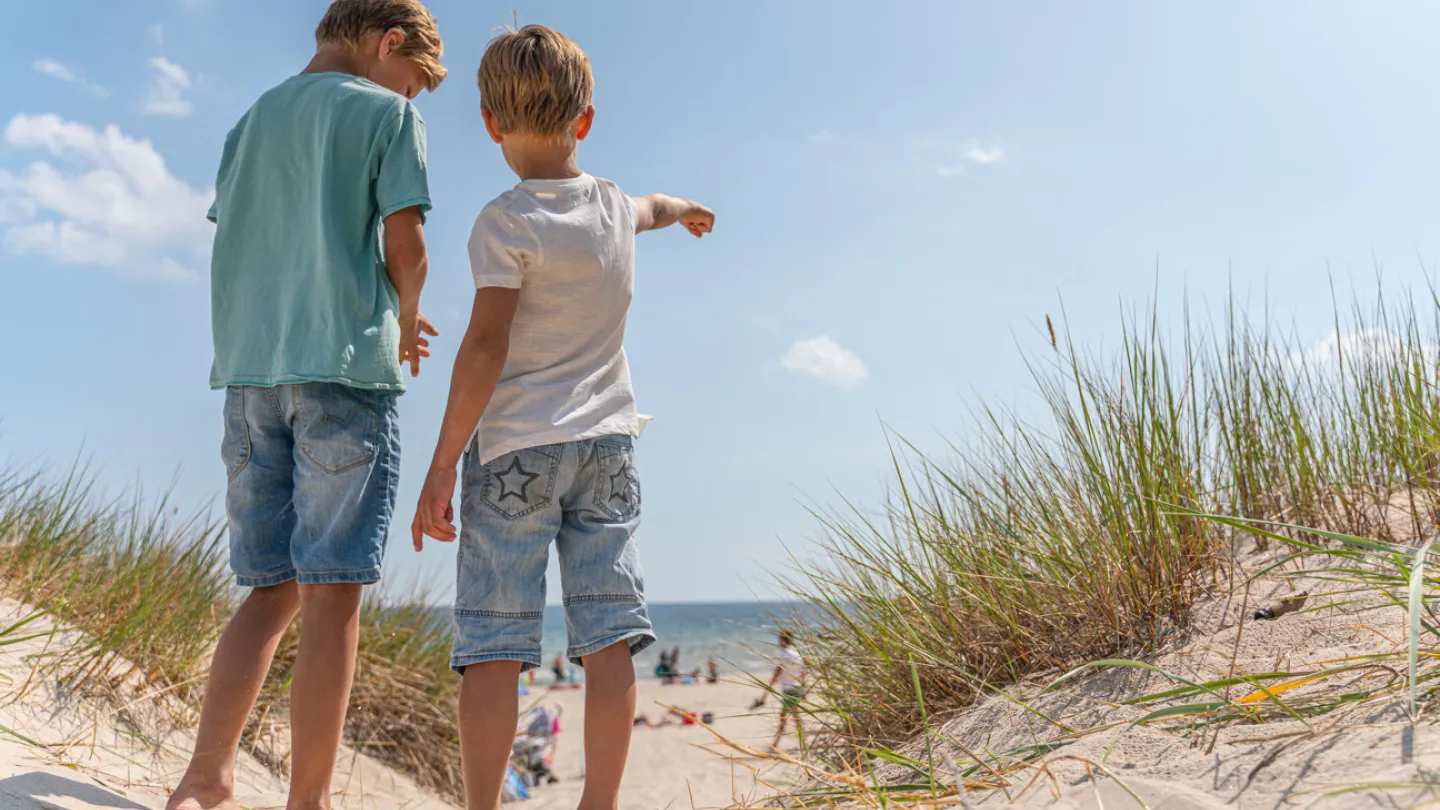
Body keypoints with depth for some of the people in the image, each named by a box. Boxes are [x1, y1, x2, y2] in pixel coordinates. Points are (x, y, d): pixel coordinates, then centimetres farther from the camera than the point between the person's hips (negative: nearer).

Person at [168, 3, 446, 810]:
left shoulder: (251, 122, 21)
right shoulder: (386, 115, 3)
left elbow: (235, 253, 19)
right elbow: (404, 243, -7)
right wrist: (407, 318, 14)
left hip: (251, 369, 6)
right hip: (346, 366, -6)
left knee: (272, 590, 10)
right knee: (333, 592, -4)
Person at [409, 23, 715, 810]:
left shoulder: (504, 224, -8)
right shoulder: (614, 207, 10)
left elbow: (486, 346, -15)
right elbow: (649, 206, 34)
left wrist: (441, 464, -12)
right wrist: (683, 208, 58)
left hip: (516, 447, -5)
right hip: (607, 445, 5)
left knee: (492, 644, -2)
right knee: (608, 637, 3)